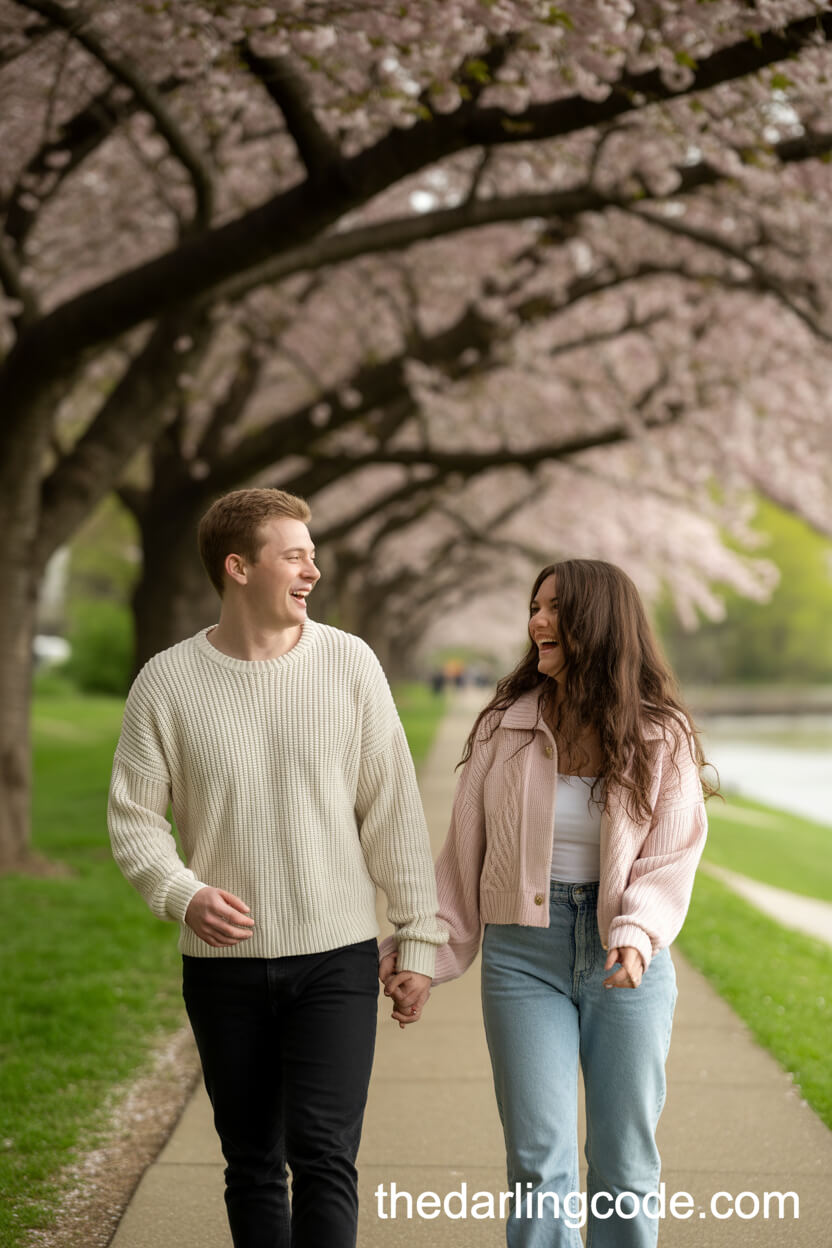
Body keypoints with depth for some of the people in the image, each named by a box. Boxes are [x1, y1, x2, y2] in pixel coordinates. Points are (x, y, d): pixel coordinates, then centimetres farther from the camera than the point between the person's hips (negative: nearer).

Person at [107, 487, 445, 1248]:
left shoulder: (349, 664, -3)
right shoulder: (168, 681, -3)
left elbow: (392, 811, 0)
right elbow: (134, 816, 1)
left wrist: (419, 940, 0)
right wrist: (182, 894, -18)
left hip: (337, 957, -1)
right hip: (223, 964, 1)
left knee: (324, 1155, -9)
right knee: (252, 1163, 12)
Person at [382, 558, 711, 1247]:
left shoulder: (663, 737, -1)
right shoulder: (504, 726, 2)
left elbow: (671, 860, -4)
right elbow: (465, 851, 6)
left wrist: (636, 933, -21)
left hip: (628, 959, 0)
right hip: (523, 955, 0)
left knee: (625, 1164, 7)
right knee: (539, 1161, -3)